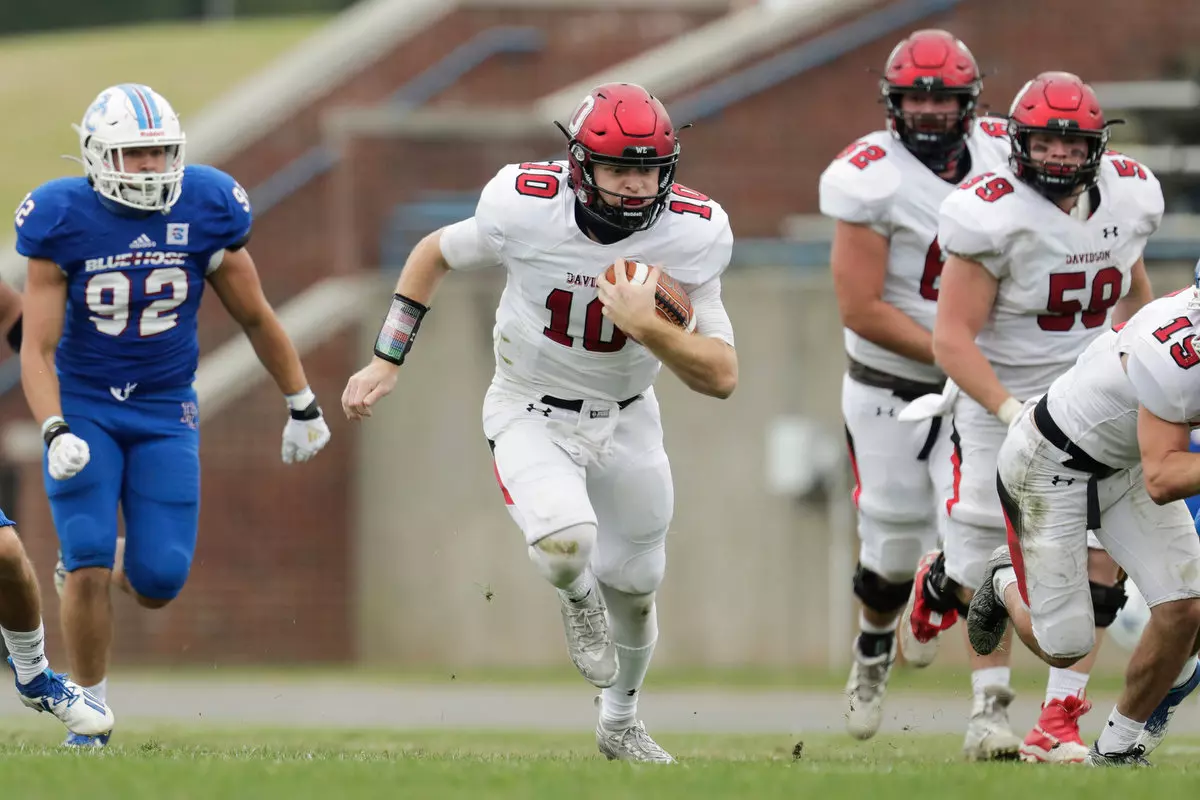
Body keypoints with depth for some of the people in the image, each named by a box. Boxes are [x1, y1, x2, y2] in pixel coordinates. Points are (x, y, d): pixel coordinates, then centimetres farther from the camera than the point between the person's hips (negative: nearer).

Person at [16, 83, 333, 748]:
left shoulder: (204, 210, -10)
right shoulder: (64, 222, -15)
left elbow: (256, 319, 4)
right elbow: (37, 349, -15)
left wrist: (302, 407, 11)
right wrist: (55, 434, -30)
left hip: (164, 412, 2)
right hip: (83, 408, -2)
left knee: (158, 582, -6)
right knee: (88, 572, -12)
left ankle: (107, 569, 32)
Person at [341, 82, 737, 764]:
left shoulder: (689, 235, -23)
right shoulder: (527, 209, -25)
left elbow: (723, 378, -23)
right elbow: (435, 254, -3)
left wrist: (648, 328, -39)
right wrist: (386, 363, -2)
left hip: (626, 420, 3)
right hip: (532, 414, -3)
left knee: (634, 586, 18)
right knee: (565, 543, -31)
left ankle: (621, 723, 47)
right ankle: (579, 598, 8)